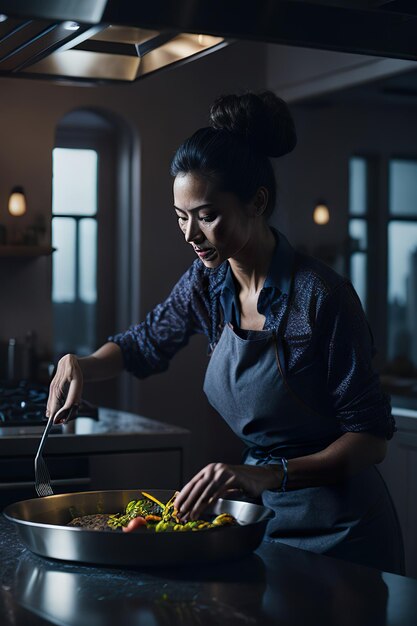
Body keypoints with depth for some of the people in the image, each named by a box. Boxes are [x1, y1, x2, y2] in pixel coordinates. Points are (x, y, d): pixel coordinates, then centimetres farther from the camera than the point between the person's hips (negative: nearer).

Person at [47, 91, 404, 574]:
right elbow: (144, 344, 15)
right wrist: (81, 365, -6)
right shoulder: (208, 283, -4)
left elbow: (371, 437, -20)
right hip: (261, 516, 6)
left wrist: (270, 474, -34)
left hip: (339, 532, -6)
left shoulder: (320, 296, -23)